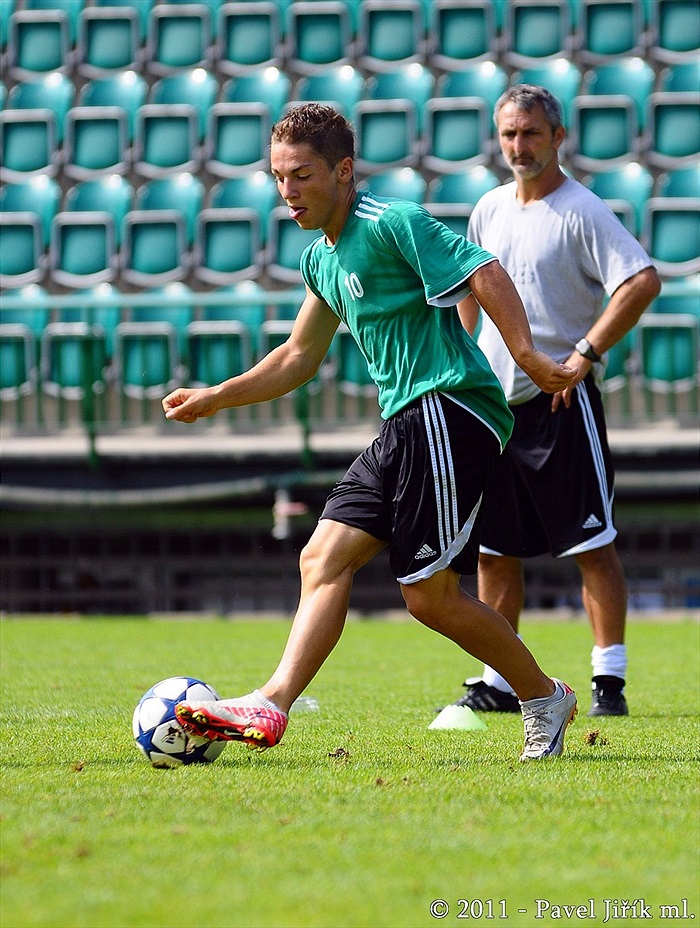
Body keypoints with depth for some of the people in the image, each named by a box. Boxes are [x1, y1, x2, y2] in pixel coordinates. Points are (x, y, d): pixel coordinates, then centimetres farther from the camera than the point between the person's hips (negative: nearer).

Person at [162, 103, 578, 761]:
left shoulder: (392, 224, -10)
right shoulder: (322, 259, 19)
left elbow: (485, 273, -19)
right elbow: (299, 357, 31)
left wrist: (526, 354, -30)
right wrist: (215, 398, 25)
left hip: (447, 408, -9)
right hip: (404, 427, 9)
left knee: (429, 594, -8)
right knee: (324, 558, -4)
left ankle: (544, 698, 6)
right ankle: (272, 705, -12)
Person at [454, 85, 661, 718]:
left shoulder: (582, 212, -9)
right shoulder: (489, 210, 12)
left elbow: (643, 280, -21)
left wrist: (584, 354, -22)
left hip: (562, 403, -7)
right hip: (494, 401, 7)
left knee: (592, 542, -6)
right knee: (494, 550, 8)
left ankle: (609, 681, -3)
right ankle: (497, 684, 15)